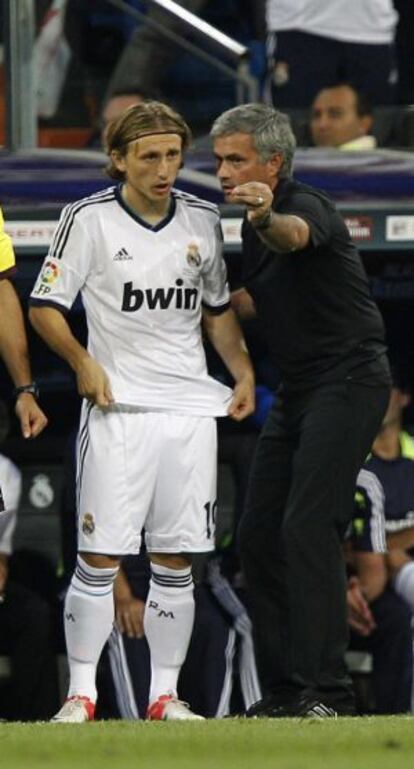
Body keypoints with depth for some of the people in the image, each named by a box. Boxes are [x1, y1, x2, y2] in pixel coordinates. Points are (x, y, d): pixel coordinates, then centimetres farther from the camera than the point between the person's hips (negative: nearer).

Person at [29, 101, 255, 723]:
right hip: (118, 409, -4)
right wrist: (83, 363, -13)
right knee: (99, 556, -8)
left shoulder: (202, 220, 10)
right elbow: (45, 306, 0)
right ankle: (81, 692, -2)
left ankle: (165, 694, 9)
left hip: (191, 408, 4)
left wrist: (243, 372, 9)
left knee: (176, 560, 4)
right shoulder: (90, 218, -3)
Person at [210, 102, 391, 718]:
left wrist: (268, 219, -65)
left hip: (349, 381, -10)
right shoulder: (246, 227, 11)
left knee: (308, 526, -19)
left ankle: (326, 690, -22)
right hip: (297, 389, 10)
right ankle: (283, 690, 10)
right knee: (259, 533, 6)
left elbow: (295, 235, -43)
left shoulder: (307, 206, -17)